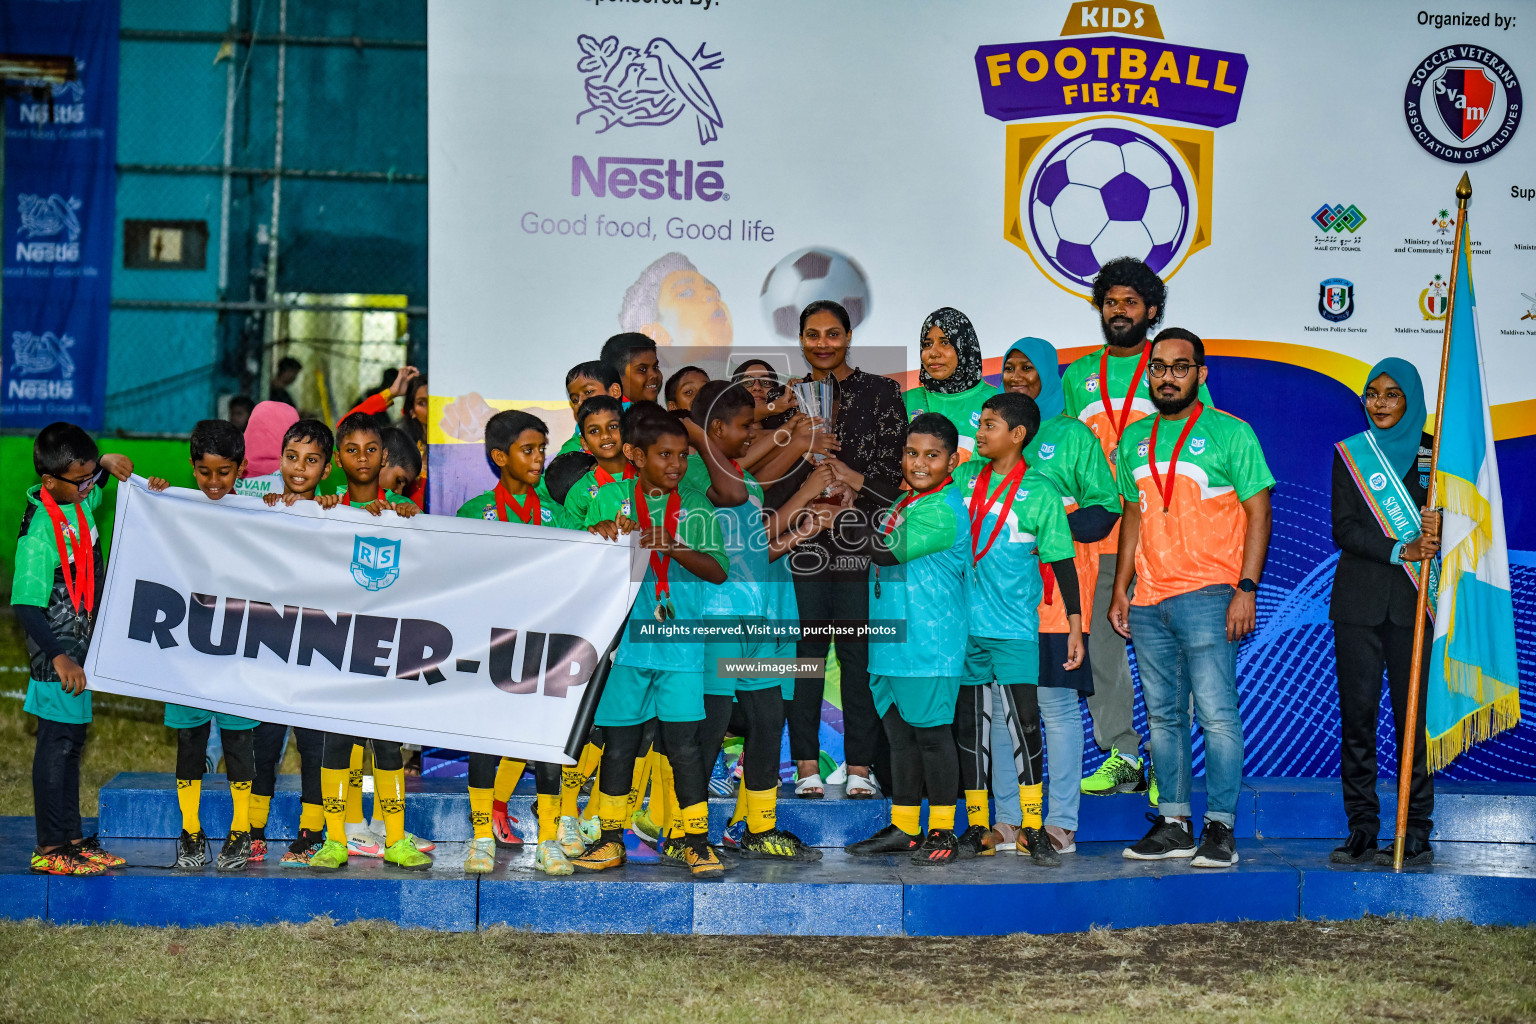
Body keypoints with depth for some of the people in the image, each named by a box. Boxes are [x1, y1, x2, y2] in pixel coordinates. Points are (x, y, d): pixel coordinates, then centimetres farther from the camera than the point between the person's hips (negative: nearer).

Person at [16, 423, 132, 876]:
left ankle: (72, 838, 22)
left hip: (80, 646, 9)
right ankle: (49, 849, 3)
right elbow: (26, 605, -23)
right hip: (57, 652, -9)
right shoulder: (39, 533, -22)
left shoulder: (80, 501, 2)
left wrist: (107, 463, 6)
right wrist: (58, 656, -31)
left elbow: (91, 484, 28)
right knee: (57, 741, -4)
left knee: (72, 739, 14)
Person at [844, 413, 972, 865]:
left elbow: (885, 551, -16)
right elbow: (884, 557, 19)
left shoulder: (943, 511, -14)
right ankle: (903, 827, 21)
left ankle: (942, 830, 9)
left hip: (929, 647, -9)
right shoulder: (907, 502, 16)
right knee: (900, 735, 13)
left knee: (931, 734, -1)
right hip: (892, 642, 9)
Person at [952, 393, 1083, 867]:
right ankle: (977, 827, 15)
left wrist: (1075, 627, -4)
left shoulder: (1040, 491, -3)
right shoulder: (966, 477, 7)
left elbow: (1062, 561, -2)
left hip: (1013, 627, -4)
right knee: (969, 721, 7)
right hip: (964, 623, 4)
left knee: (1024, 717, -9)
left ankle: (1033, 828, 0)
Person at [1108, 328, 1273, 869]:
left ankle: (1220, 829, -3)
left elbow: (1258, 511, -3)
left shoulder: (1230, 433, 0)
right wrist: (1120, 589, 15)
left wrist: (1247, 588, -11)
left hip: (1206, 596, -5)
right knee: (1163, 716, 9)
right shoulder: (1134, 439, 15)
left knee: (1216, 714, -8)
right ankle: (1173, 824, 15)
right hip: (1148, 600, 6)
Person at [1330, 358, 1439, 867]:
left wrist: (1439, 530, -15)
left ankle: (1417, 833, 1)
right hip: (1359, 600, 0)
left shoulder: (1434, 453, 9)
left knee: (1414, 712, -4)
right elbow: (1343, 529, 0)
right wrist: (1401, 549, -13)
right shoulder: (1349, 454, 8)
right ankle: (1361, 830, 2)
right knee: (1357, 711, -3)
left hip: (1415, 601, 0)